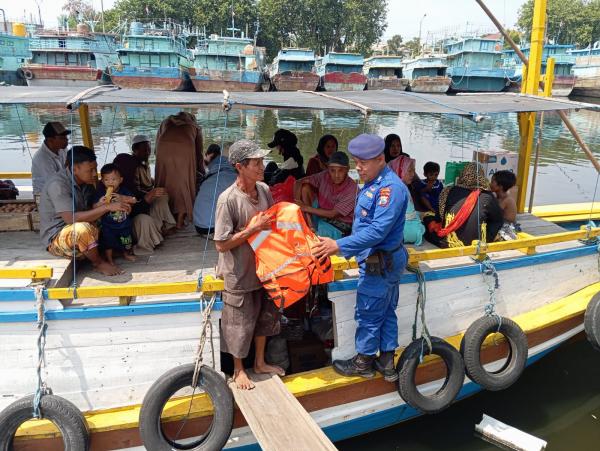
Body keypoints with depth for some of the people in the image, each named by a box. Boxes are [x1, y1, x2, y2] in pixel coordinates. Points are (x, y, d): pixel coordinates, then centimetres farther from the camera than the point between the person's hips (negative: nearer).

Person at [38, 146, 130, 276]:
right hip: (56, 239, -8)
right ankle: (98, 263, -12)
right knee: (83, 229, -37)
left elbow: (87, 213, 6)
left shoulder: (81, 182, 5)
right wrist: (106, 207, -36)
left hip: (76, 234, 8)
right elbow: (71, 218, -33)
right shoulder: (57, 184, -22)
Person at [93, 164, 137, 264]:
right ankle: (109, 259, 24)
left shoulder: (124, 191, -3)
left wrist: (122, 198, -29)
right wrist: (100, 203, -36)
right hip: (108, 226, -3)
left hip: (124, 223, 3)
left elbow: (134, 200, -14)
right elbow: (94, 207, -14)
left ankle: (126, 254, 43)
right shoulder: (100, 193, -10)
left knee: (127, 241, 17)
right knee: (108, 241, 4)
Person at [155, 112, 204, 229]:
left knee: (165, 183, 11)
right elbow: (199, 153, 27)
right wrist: (202, 171, 39)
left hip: (164, 149, 1)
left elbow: (157, 147, 27)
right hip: (185, 149, -1)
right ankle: (180, 221, 10)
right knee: (184, 184, 9)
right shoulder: (195, 127, 29)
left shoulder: (165, 122, 34)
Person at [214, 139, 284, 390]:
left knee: (264, 316, 21)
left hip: (263, 267, 7)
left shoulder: (264, 190, -4)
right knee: (240, 323, 11)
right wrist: (254, 228, -25)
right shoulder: (228, 199, -23)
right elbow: (221, 244, -22)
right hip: (239, 274, -6)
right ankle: (239, 370, 34)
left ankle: (260, 362, 42)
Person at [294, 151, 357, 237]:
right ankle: (310, 225, -14)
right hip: (321, 215, 5)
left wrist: (306, 208, -19)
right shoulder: (324, 176, -10)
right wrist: (297, 205, -22)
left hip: (341, 224, -5)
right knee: (305, 187, -13)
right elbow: (298, 182, -8)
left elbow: (332, 214, -21)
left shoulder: (353, 189, -22)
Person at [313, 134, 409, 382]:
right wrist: (344, 246, 18)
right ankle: (387, 362, 30)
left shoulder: (390, 188, -23)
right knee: (386, 312, 17)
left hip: (380, 263, -10)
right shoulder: (374, 183, 9)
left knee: (368, 314, 5)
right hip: (385, 260, 10)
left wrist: (339, 245, -30)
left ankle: (364, 362, 24)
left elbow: (377, 231, -30)